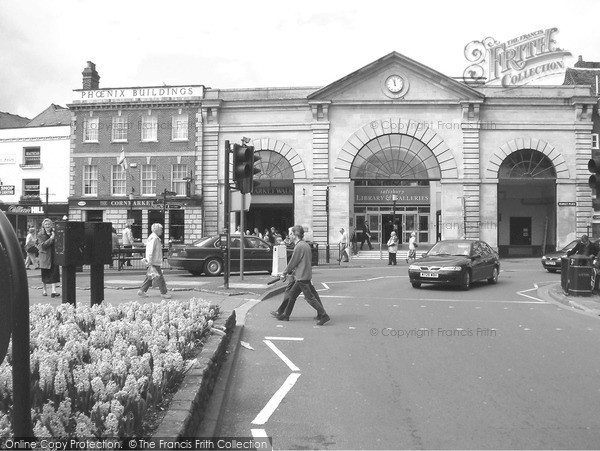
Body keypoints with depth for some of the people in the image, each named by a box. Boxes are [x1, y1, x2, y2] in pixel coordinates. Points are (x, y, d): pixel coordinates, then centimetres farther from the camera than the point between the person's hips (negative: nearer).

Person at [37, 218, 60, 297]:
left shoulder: (54, 233, 6)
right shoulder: (40, 234, -1)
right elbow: (43, 245, -14)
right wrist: (51, 239, -21)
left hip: (54, 256, 2)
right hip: (45, 256, -1)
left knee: (54, 273, -7)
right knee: (44, 274, 9)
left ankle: (54, 291, -10)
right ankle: (44, 289, 26)